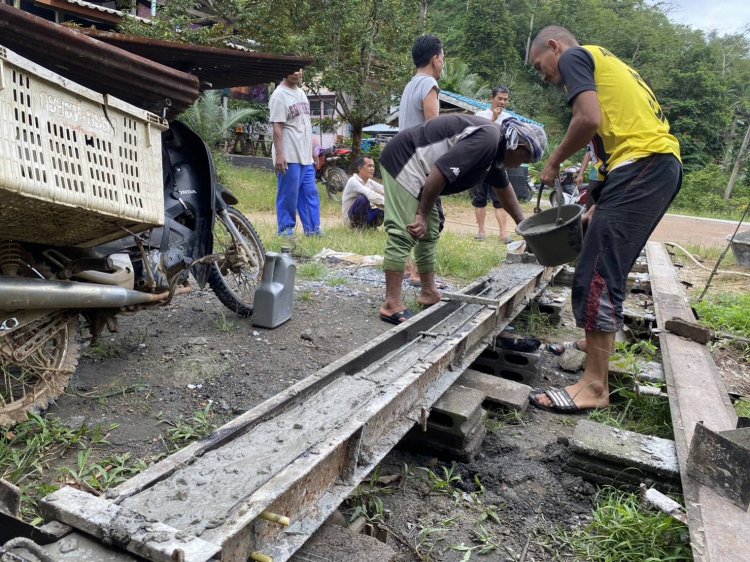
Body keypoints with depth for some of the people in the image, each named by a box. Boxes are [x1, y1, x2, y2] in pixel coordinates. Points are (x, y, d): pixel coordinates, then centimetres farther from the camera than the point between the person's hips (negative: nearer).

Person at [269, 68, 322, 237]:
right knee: (288, 195, -2)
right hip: (289, 157, -8)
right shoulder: (279, 95, -8)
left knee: (310, 193, 9)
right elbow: (277, 127, -15)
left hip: (305, 156, 8)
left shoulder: (301, 93, 17)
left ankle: (313, 230, 16)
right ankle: (285, 230, 8)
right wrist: (279, 154, -21)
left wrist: (313, 149, 19)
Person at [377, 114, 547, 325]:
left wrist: (523, 224, 39)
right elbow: (440, 171, -28)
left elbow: (504, 188, 30)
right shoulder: (487, 139, -19)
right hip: (404, 159, -11)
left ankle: (429, 293, 20)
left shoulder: (495, 149, 14)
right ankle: (392, 305, -14)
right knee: (404, 234, -15)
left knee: (429, 233, 12)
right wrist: (423, 214, -19)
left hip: (415, 166, 11)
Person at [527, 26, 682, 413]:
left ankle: (594, 386, -8)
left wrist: (554, 161, 1)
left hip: (642, 164, -10)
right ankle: (599, 344, 34)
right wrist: (601, 205, 26)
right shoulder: (603, 62, 31)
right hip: (660, 164, 10)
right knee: (609, 270, 20)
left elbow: (589, 119, -16)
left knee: (596, 274, -12)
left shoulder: (574, 57, 3)